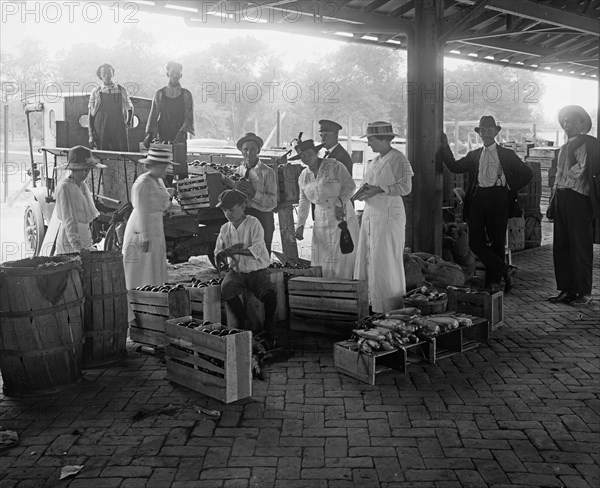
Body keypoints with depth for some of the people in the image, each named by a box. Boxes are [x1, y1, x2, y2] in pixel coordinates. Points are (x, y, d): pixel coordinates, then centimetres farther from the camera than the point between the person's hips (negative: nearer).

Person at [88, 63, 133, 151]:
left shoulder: (122, 90, 5)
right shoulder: (96, 92, 4)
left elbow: (130, 108, 20)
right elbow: (90, 115, 5)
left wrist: (128, 123, 10)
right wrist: (91, 136, -1)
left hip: (119, 132, 0)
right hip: (101, 133, 0)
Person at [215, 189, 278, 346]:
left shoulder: (253, 223, -6)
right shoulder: (225, 229, 8)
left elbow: (257, 250, -19)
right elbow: (218, 255, 7)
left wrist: (235, 251, -29)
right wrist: (224, 252, -17)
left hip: (257, 270, -3)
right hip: (236, 271, 3)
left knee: (270, 294, -28)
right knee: (226, 289, -29)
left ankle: (267, 329, -1)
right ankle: (246, 325, -12)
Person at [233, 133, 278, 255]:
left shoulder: (267, 172, -3)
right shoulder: (238, 171, 9)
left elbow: (272, 202, -9)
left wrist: (254, 194, -21)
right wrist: (236, 189, -7)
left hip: (262, 218, -3)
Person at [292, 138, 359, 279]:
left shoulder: (334, 166, -8)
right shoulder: (303, 177, 9)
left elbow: (350, 186, -7)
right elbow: (304, 202, 15)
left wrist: (340, 202, -19)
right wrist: (300, 225, 8)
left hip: (342, 216, -5)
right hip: (321, 220, 5)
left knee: (342, 258, -5)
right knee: (320, 259, 2)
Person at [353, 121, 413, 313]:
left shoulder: (398, 159, -7)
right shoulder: (374, 161, 17)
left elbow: (405, 187, -15)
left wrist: (379, 189, -18)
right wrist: (364, 190, 3)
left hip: (388, 213, -8)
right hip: (370, 212, 8)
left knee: (385, 260, -5)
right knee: (366, 259, 6)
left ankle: (390, 308, 5)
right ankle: (368, 303, 14)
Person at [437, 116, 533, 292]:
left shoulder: (506, 154, 9)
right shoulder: (473, 155, 18)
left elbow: (527, 174, 10)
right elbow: (454, 167, 7)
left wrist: (511, 190, 3)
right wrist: (445, 146, 0)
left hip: (498, 199, -2)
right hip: (477, 198, 3)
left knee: (497, 241, 2)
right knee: (475, 242, -7)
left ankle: (493, 281, 11)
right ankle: (505, 269, 2)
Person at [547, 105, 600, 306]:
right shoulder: (564, 147, 21)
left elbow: (580, 169, -14)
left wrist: (561, 179, -7)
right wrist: (555, 186, 9)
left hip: (578, 198, -8)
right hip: (561, 198, 8)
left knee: (580, 247, -3)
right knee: (560, 246, 7)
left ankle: (584, 291, 4)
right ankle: (566, 289, 15)